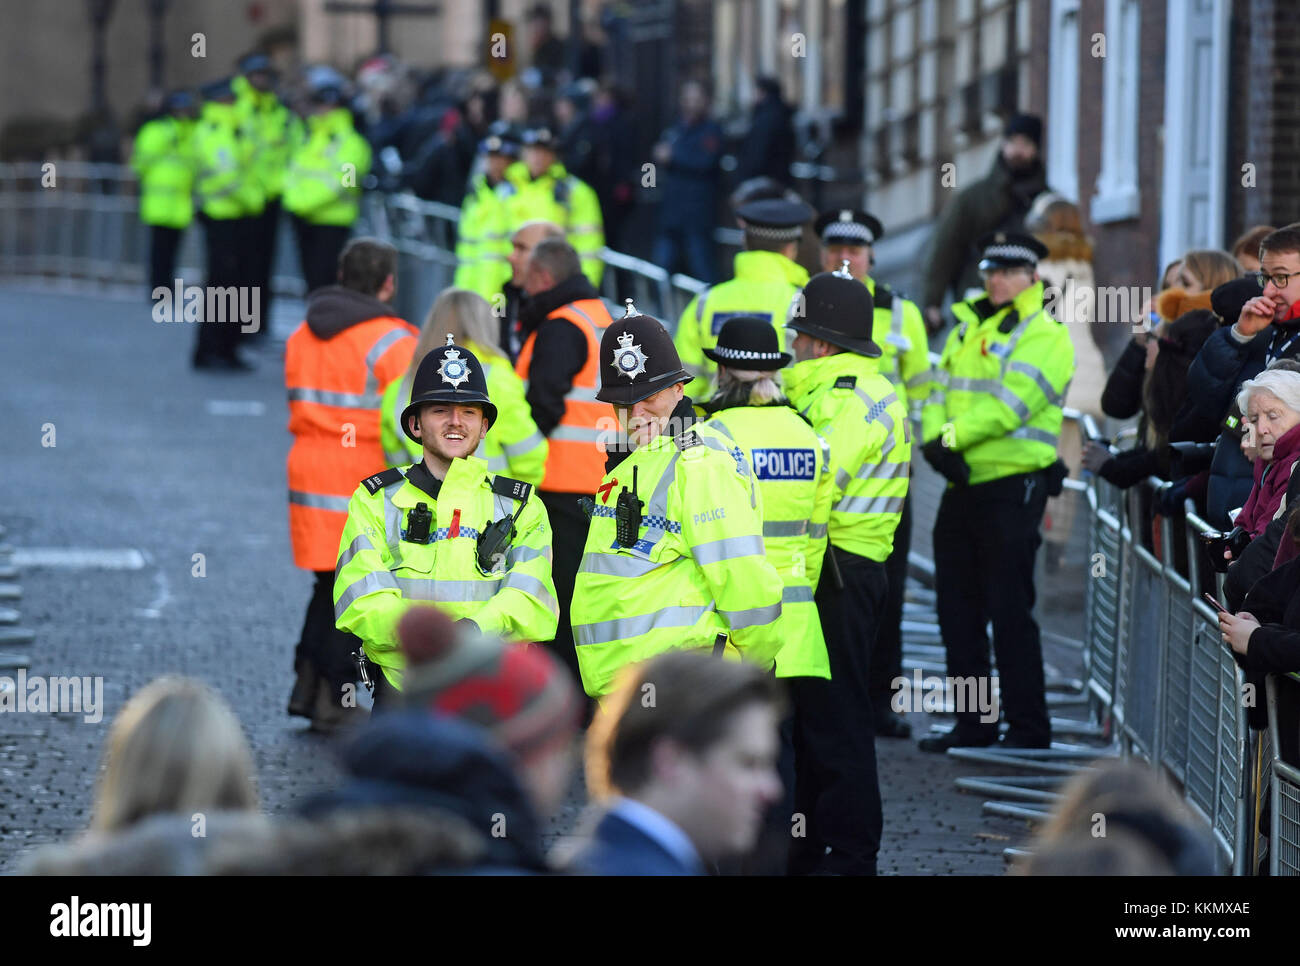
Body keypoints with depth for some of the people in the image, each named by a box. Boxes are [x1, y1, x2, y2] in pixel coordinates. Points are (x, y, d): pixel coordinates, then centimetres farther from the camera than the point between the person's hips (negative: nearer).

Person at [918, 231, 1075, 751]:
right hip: (962, 487, 8)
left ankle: (1028, 728, 1)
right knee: (957, 610, 10)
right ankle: (973, 723, 19)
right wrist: (935, 441, -10)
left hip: (1013, 487, -8)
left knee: (1010, 611, -6)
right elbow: (939, 393, 9)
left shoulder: (1044, 336, -6)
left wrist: (953, 437, -18)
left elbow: (1009, 402, -18)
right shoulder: (968, 328, 17)